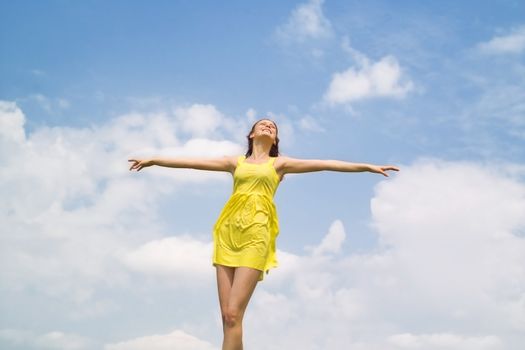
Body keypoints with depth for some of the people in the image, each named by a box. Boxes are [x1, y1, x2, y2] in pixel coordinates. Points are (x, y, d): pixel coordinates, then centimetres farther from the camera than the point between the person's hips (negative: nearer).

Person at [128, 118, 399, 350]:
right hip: (228, 232, 3)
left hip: (255, 234, -3)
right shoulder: (236, 163, 22)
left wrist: (368, 167, 6)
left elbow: (327, 164, 10)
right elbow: (192, 162, 23)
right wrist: (153, 160, 24)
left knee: (233, 315, -14)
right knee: (227, 317, -3)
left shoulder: (279, 163, 16)